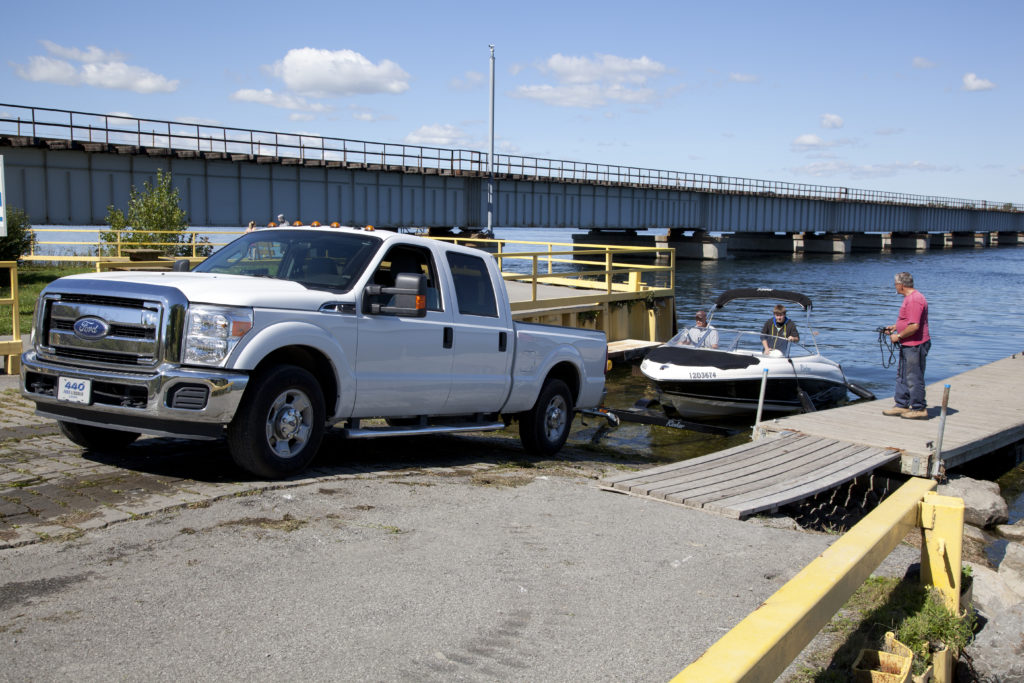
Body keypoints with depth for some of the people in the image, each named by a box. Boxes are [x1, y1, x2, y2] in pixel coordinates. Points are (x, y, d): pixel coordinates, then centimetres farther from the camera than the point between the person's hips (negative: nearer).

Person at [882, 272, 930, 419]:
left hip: (915, 346, -11)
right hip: (908, 345, 11)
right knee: (902, 376, 16)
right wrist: (895, 327, 18)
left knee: (914, 378, -3)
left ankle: (919, 409, 5)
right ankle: (902, 405, 23)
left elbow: (914, 326, -27)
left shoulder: (914, 300, -21)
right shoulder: (911, 297, 15)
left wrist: (898, 336, -16)